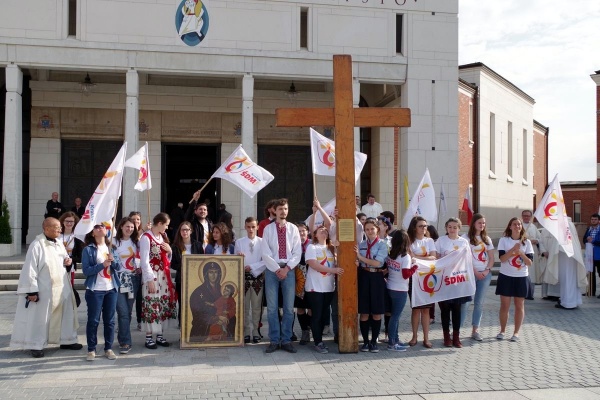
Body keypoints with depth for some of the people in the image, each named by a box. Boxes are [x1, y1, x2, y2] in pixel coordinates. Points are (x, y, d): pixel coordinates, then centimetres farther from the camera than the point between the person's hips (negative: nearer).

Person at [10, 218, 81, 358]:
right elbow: (30, 269, -16)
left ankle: (66, 340, 28)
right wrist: (32, 290, -19)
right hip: (44, 290, -7)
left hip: (62, 288, 7)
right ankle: (36, 345, 16)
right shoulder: (37, 245, -15)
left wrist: (68, 261, -2)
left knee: (65, 314, 14)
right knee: (40, 317, 3)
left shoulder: (59, 243, 8)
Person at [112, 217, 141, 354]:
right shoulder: (114, 242, -3)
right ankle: (126, 342, -5)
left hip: (133, 279, 4)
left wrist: (140, 268, 4)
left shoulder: (136, 242, 13)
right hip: (119, 280, -4)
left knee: (128, 311, 7)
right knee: (123, 312, -10)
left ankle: (122, 338, 21)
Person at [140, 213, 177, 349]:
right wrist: (150, 279, -17)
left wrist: (170, 251, 0)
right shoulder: (146, 237, -9)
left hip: (164, 275, 8)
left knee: (164, 304, 7)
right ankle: (149, 337, 2)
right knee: (152, 305, -6)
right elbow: (144, 261, -13)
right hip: (152, 276, -7)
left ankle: (160, 335, 16)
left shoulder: (163, 237, 15)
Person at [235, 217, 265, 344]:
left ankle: (255, 332, 13)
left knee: (257, 306, 4)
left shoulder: (262, 242, 2)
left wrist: (252, 267, -12)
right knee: (244, 306, 5)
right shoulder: (239, 242, 5)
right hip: (243, 276, 1)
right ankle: (246, 332, 14)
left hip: (258, 277, -1)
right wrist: (238, 257, -16)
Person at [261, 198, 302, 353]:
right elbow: (265, 253, -3)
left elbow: (297, 252, 2)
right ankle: (274, 340, 8)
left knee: (289, 307, 3)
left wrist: (287, 268, -9)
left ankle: (286, 340, 12)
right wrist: (277, 269, -10)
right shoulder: (268, 229, 3)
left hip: (289, 269, 1)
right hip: (272, 269, -1)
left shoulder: (293, 229, 6)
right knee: (272, 307, 0)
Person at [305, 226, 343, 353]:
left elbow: (336, 263, 13)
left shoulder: (332, 248, 15)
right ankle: (318, 342, 4)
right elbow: (313, 264, -15)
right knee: (317, 315, -3)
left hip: (329, 287, 5)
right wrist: (332, 270, -20)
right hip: (315, 287, -5)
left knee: (324, 315, 8)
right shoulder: (311, 247, -2)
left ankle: (318, 339, 18)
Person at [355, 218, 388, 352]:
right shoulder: (361, 245, 10)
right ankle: (365, 341, 14)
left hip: (377, 278, -2)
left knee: (377, 313, 3)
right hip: (363, 277, 2)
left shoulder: (382, 245, -1)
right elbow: (358, 262, 10)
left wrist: (360, 257, -13)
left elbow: (378, 263, -12)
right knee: (364, 312, 3)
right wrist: (356, 263, -14)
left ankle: (374, 341, 14)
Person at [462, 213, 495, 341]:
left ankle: (475, 330, 13)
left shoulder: (487, 239, 13)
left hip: (485, 274, 5)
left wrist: (487, 271, -5)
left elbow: (491, 258, 12)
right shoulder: (466, 238, -3)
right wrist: (475, 272, -12)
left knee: (479, 303, 7)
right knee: (464, 302, -7)